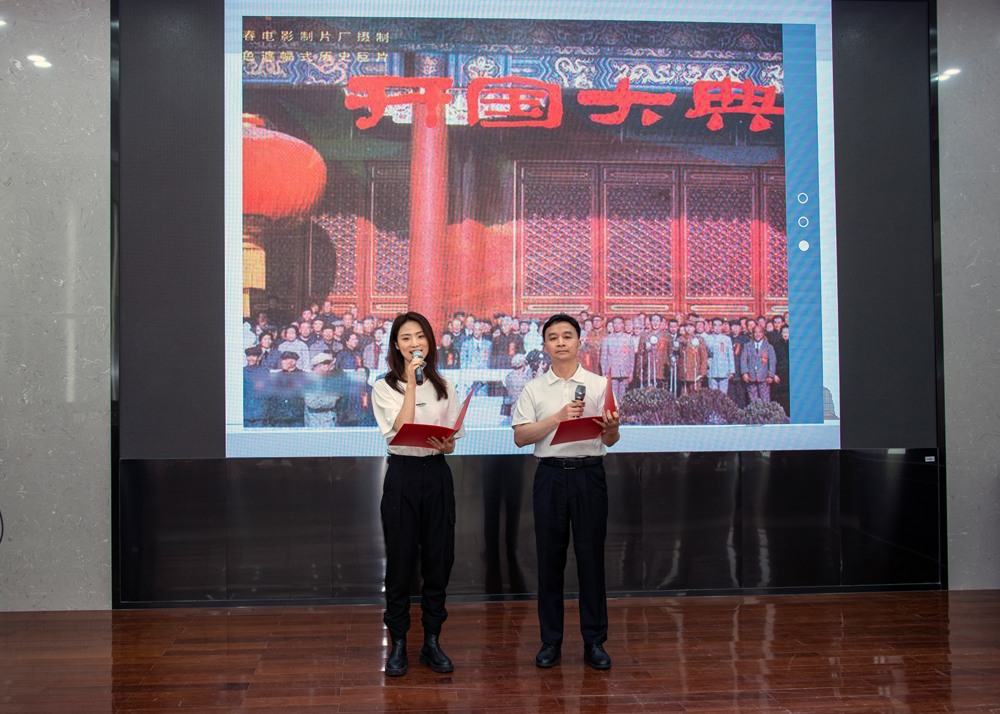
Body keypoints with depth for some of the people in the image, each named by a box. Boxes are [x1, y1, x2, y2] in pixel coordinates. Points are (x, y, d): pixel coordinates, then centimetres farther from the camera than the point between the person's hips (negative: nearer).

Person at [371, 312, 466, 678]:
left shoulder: (444, 387, 10)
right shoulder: (384, 387, 1)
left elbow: (452, 443, 9)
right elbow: (402, 428, -15)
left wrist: (444, 445, -14)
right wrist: (411, 382, -14)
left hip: (437, 473, 3)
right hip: (402, 473, -3)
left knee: (438, 558, 5)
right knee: (400, 558, 1)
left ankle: (432, 642, 17)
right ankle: (398, 644, 14)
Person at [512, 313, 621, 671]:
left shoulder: (599, 384, 8)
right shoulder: (533, 389, 9)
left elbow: (609, 440, 4)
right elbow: (520, 436, -2)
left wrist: (611, 427, -20)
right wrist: (559, 417, -13)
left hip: (589, 474, 0)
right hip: (551, 475, 1)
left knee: (591, 555, 1)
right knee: (549, 557, 4)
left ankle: (594, 641, 11)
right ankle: (550, 641, 15)